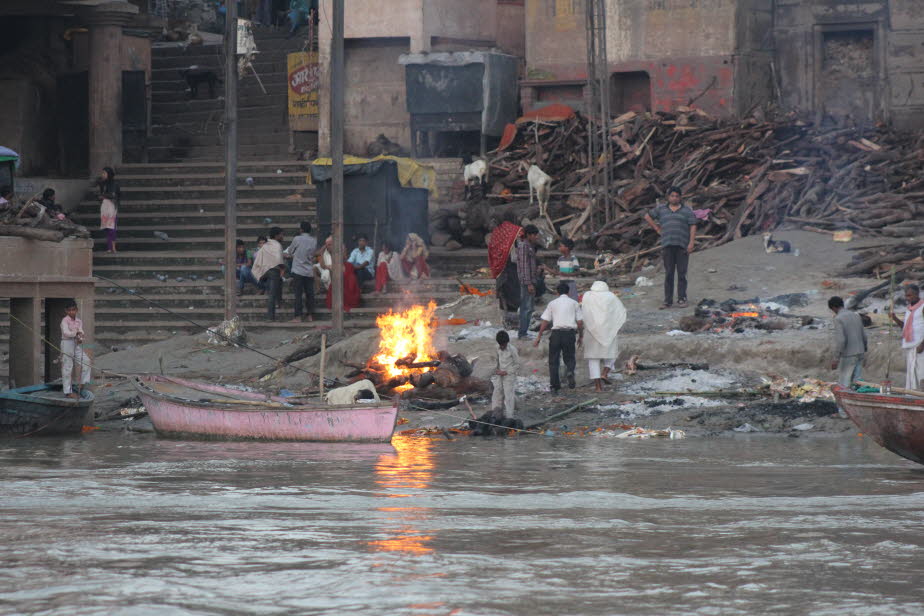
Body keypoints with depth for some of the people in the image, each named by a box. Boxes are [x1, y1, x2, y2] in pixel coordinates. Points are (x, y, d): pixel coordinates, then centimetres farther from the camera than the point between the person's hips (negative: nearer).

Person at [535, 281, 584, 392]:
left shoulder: (552, 303, 7)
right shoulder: (574, 303, 8)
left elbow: (545, 322, 4)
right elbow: (580, 322, 5)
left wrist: (539, 336, 10)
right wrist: (581, 336, 16)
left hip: (556, 333, 0)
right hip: (570, 333, 0)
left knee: (553, 360, 8)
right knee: (569, 357, 13)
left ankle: (555, 386, 6)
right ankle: (570, 371, -20)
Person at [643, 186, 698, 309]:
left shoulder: (687, 210, 6)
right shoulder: (661, 209, 12)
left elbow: (693, 227, 0)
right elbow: (647, 217, 23)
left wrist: (692, 242, -11)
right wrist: (657, 229, 13)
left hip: (682, 247, -2)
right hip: (667, 246, 2)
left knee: (682, 274, -4)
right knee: (668, 274, 1)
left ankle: (682, 299, 1)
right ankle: (668, 301, 2)